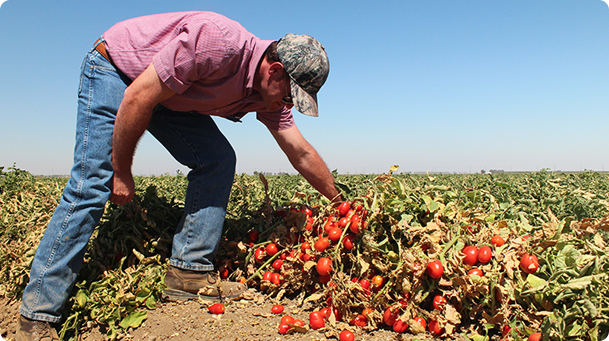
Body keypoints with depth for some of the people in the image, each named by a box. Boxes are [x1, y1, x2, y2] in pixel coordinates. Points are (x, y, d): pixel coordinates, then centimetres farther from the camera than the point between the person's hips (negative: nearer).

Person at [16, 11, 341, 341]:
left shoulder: (270, 94, -11)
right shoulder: (218, 43, -36)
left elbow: (302, 154, -3)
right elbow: (138, 98, -30)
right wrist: (121, 172, -21)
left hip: (171, 96, 7)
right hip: (113, 70, -7)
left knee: (217, 160, -10)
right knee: (91, 186, -16)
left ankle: (189, 270, -6)